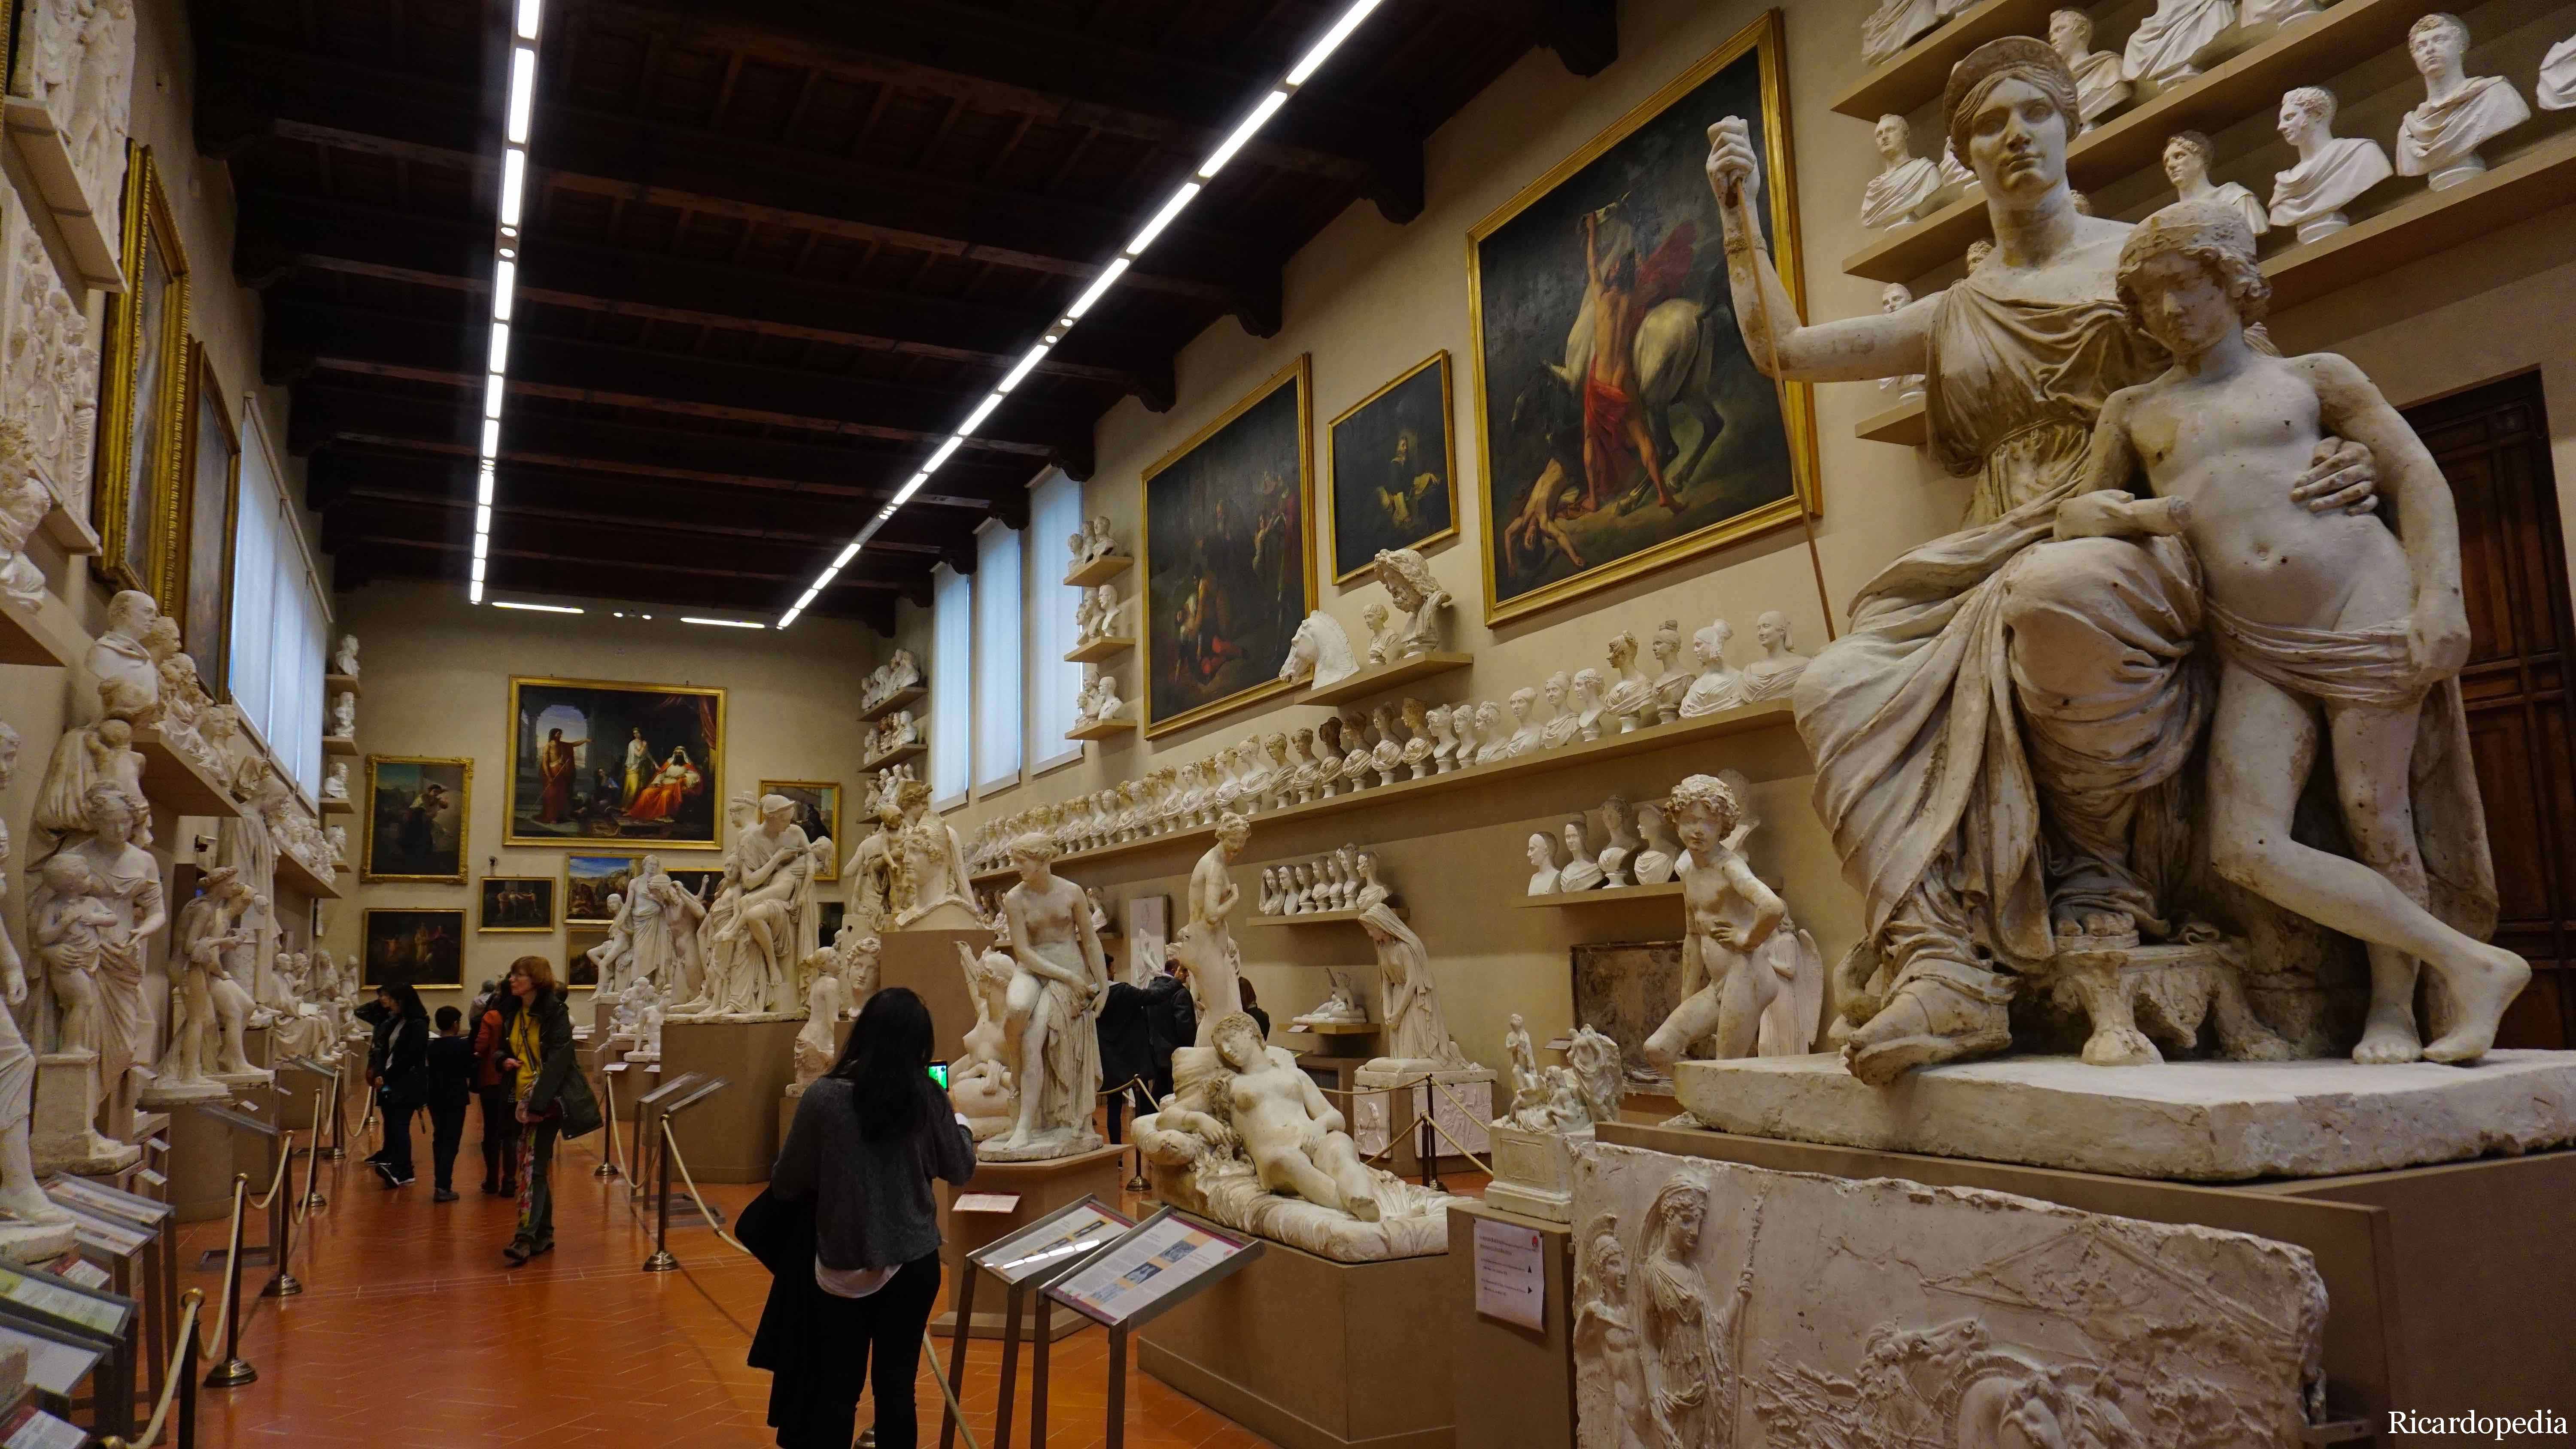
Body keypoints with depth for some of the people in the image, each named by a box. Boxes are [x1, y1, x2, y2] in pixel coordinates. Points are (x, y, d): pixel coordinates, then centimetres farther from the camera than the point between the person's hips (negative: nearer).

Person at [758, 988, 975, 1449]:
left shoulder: (824, 1098, -15)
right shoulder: (927, 1097, -9)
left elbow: (785, 1185, -6)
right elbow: (961, 1170, 5)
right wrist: (960, 1127, 24)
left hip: (842, 1265, -1)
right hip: (914, 1261, 1)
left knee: (837, 1390, 13)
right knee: (897, 1384, 13)